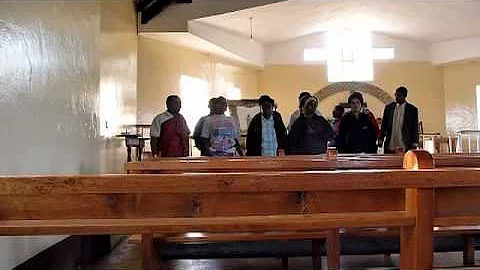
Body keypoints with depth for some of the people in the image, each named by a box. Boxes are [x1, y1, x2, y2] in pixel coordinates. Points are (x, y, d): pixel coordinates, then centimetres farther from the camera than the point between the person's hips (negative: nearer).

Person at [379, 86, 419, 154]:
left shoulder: (412, 109, 3)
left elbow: (415, 128, 3)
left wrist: (414, 145, -3)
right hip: (389, 146, 2)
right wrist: (380, 140, 4)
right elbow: (384, 125, 10)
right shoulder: (388, 107, 9)